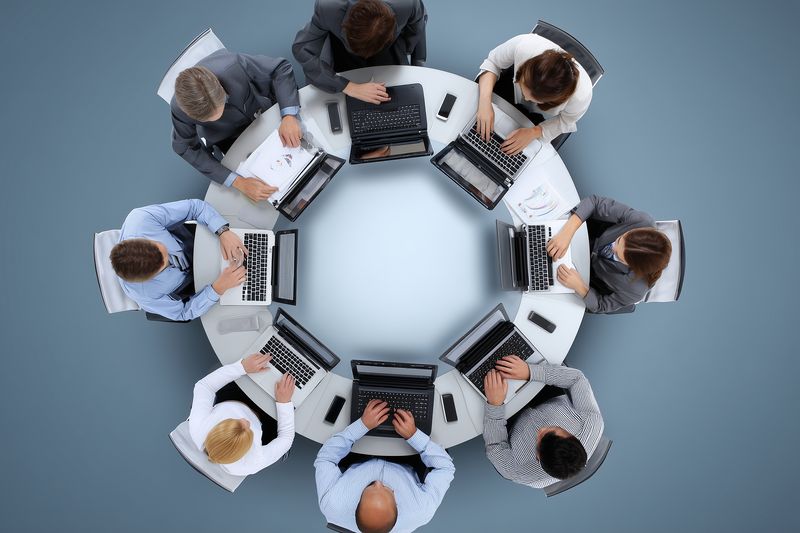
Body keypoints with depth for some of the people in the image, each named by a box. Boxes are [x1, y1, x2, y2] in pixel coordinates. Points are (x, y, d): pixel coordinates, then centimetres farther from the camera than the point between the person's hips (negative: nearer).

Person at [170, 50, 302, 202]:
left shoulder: (233, 65, -39)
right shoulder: (179, 108, -35)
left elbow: (281, 68, -26)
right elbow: (187, 149, -23)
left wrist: (289, 116, -41)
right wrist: (238, 182, -34)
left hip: (265, 112, 1)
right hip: (230, 138, -1)